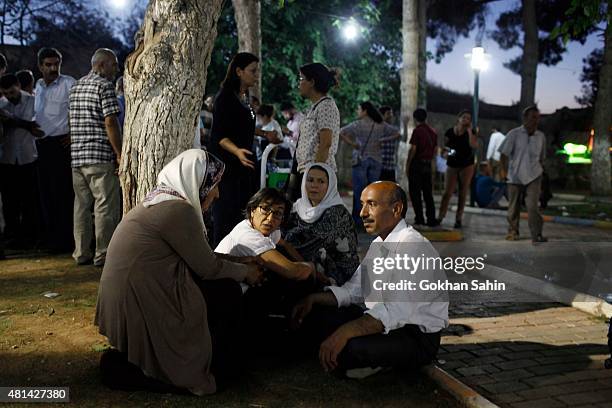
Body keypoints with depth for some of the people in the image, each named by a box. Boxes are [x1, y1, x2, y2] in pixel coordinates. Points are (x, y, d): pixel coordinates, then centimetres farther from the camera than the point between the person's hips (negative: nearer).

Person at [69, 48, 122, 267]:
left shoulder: (76, 87, 20)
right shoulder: (104, 85, -7)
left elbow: (73, 121, 22)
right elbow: (110, 122, -15)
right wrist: (119, 154, -13)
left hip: (77, 156, 8)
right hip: (100, 156, -8)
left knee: (81, 205, 12)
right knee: (106, 207, -2)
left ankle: (81, 253, 16)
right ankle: (102, 254, 0)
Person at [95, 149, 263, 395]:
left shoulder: (159, 202, 11)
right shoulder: (178, 209, -18)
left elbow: (198, 258, 17)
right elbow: (208, 268, -10)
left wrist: (241, 264, 16)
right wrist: (245, 272, 6)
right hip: (142, 312, -9)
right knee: (226, 290, -1)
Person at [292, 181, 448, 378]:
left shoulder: (413, 246, -21)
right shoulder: (378, 244, 10)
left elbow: (396, 312, -31)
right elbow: (353, 290, 13)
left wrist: (345, 332, -37)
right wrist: (314, 298, -2)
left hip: (417, 337, -9)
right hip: (379, 322, 9)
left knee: (348, 349, -34)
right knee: (310, 315, -1)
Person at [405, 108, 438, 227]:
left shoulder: (417, 130, -10)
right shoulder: (432, 131, 11)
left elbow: (413, 149, -13)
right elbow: (435, 149, 14)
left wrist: (407, 165, -8)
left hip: (417, 163, -6)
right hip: (428, 164, 6)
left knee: (415, 192, 0)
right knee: (428, 192, 10)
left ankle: (419, 219, -2)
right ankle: (431, 219, 9)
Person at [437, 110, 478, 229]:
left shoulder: (471, 133, 1)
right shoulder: (450, 132, 2)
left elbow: (474, 145, -17)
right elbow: (444, 145, 11)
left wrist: (469, 131, -13)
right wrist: (448, 150, -11)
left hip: (467, 165, 0)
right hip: (452, 165, 0)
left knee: (463, 193, 3)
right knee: (447, 192, -5)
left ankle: (458, 219, 10)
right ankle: (440, 217, 0)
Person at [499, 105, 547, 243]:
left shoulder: (541, 136, 4)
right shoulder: (514, 134, -5)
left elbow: (541, 158, 16)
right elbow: (504, 155, -2)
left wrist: (540, 170, 9)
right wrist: (507, 173, -3)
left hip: (534, 176, 1)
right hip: (515, 177, -1)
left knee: (533, 205, -14)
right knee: (514, 207, 9)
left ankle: (537, 235, -11)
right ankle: (513, 231, 28)